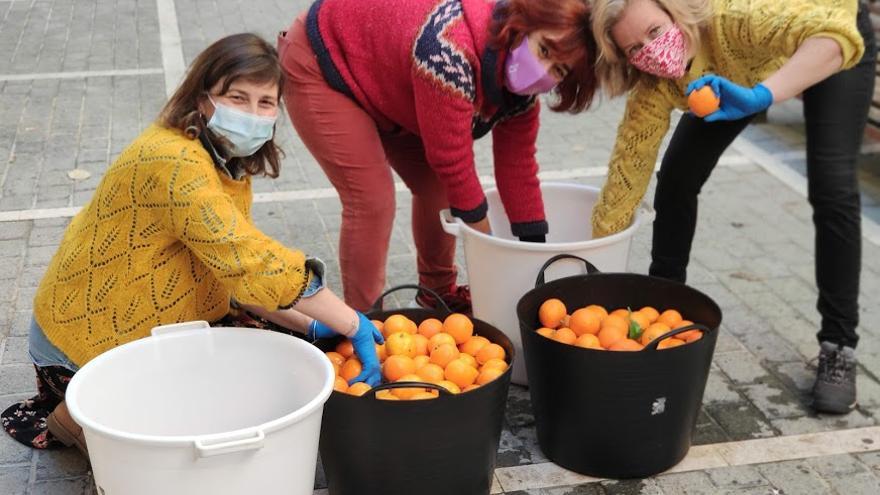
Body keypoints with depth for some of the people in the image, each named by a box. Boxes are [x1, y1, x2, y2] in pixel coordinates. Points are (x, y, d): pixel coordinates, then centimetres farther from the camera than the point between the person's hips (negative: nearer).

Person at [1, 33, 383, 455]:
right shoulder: (175, 162, -29)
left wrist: (311, 327, -10)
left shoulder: (228, 161, 2)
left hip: (150, 328, 9)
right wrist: (353, 325, -30)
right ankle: (66, 418, 6)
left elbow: (236, 270, 2)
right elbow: (251, 262, -35)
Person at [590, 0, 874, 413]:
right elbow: (624, 180, -21)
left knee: (831, 188, -18)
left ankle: (838, 348, -5)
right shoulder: (654, 90, -28)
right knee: (678, 176, -6)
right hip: (747, 69, 4)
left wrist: (760, 96, -67)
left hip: (829, 40, -4)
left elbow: (838, 35, -55)